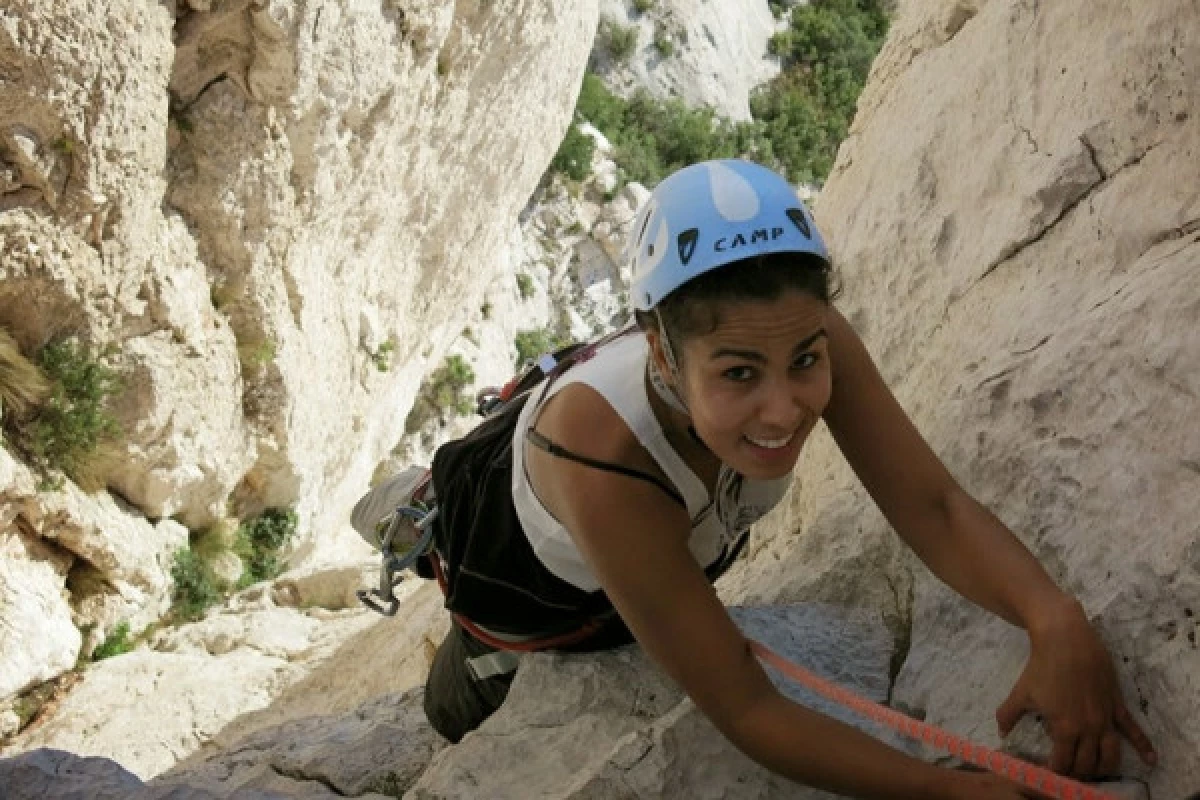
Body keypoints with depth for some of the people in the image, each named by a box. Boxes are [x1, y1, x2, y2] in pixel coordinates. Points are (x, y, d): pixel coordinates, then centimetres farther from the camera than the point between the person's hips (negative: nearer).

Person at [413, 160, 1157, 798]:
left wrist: (1058, 621, -55)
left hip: (685, 551, 4)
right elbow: (746, 711, -45)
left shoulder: (808, 340, -39)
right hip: (529, 581, -4)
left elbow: (935, 508, -34)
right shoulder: (602, 457, -51)